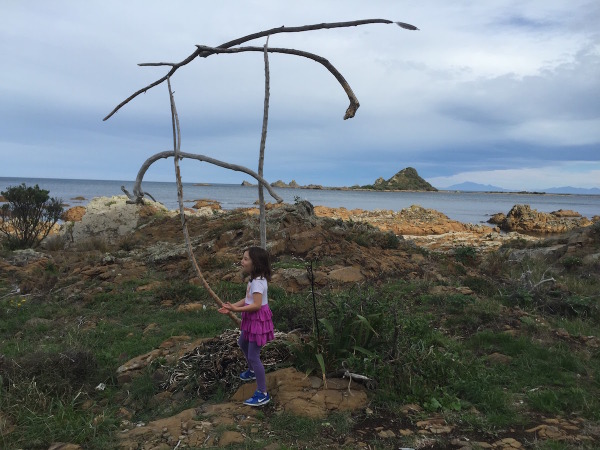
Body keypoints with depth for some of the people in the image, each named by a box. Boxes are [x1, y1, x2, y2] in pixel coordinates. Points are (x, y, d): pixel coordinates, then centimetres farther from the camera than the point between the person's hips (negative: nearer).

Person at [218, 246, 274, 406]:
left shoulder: (258, 282, -26)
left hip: (259, 320, -11)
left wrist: (236, 309, -32)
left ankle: (263, 394, 4)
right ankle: (252, 371, 54)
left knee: (253, 356, -5)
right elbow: (247, 299, 8)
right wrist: (232, 306, -1)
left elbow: (256, 305, -31)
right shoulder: (254, 279, 5)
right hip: (252, 319, 11)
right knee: (242, 343, 31)